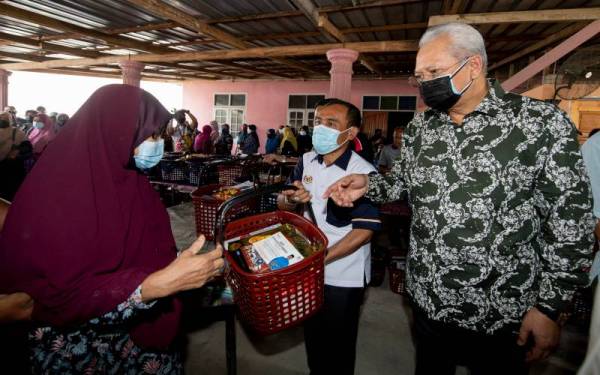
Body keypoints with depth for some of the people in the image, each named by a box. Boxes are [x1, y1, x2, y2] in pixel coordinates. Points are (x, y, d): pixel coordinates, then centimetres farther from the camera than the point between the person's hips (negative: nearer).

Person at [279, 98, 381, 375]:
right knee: (312, 332, 25)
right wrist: (290, 199, -18)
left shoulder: (363, 172, -19)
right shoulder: (306, 161, -1)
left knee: (339, 341, 15)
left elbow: (364, 231, -20)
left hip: (343, 276, -5)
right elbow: (282, 205, 5)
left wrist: (322, 258, -25)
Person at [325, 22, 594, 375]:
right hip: (428, 301, 5)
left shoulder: (543, 122, -13)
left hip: (503, 314, -4)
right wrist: (369, 184, -8)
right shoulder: (420, 127, 2)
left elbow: (570, 219, -11)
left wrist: (550, 307, -11)